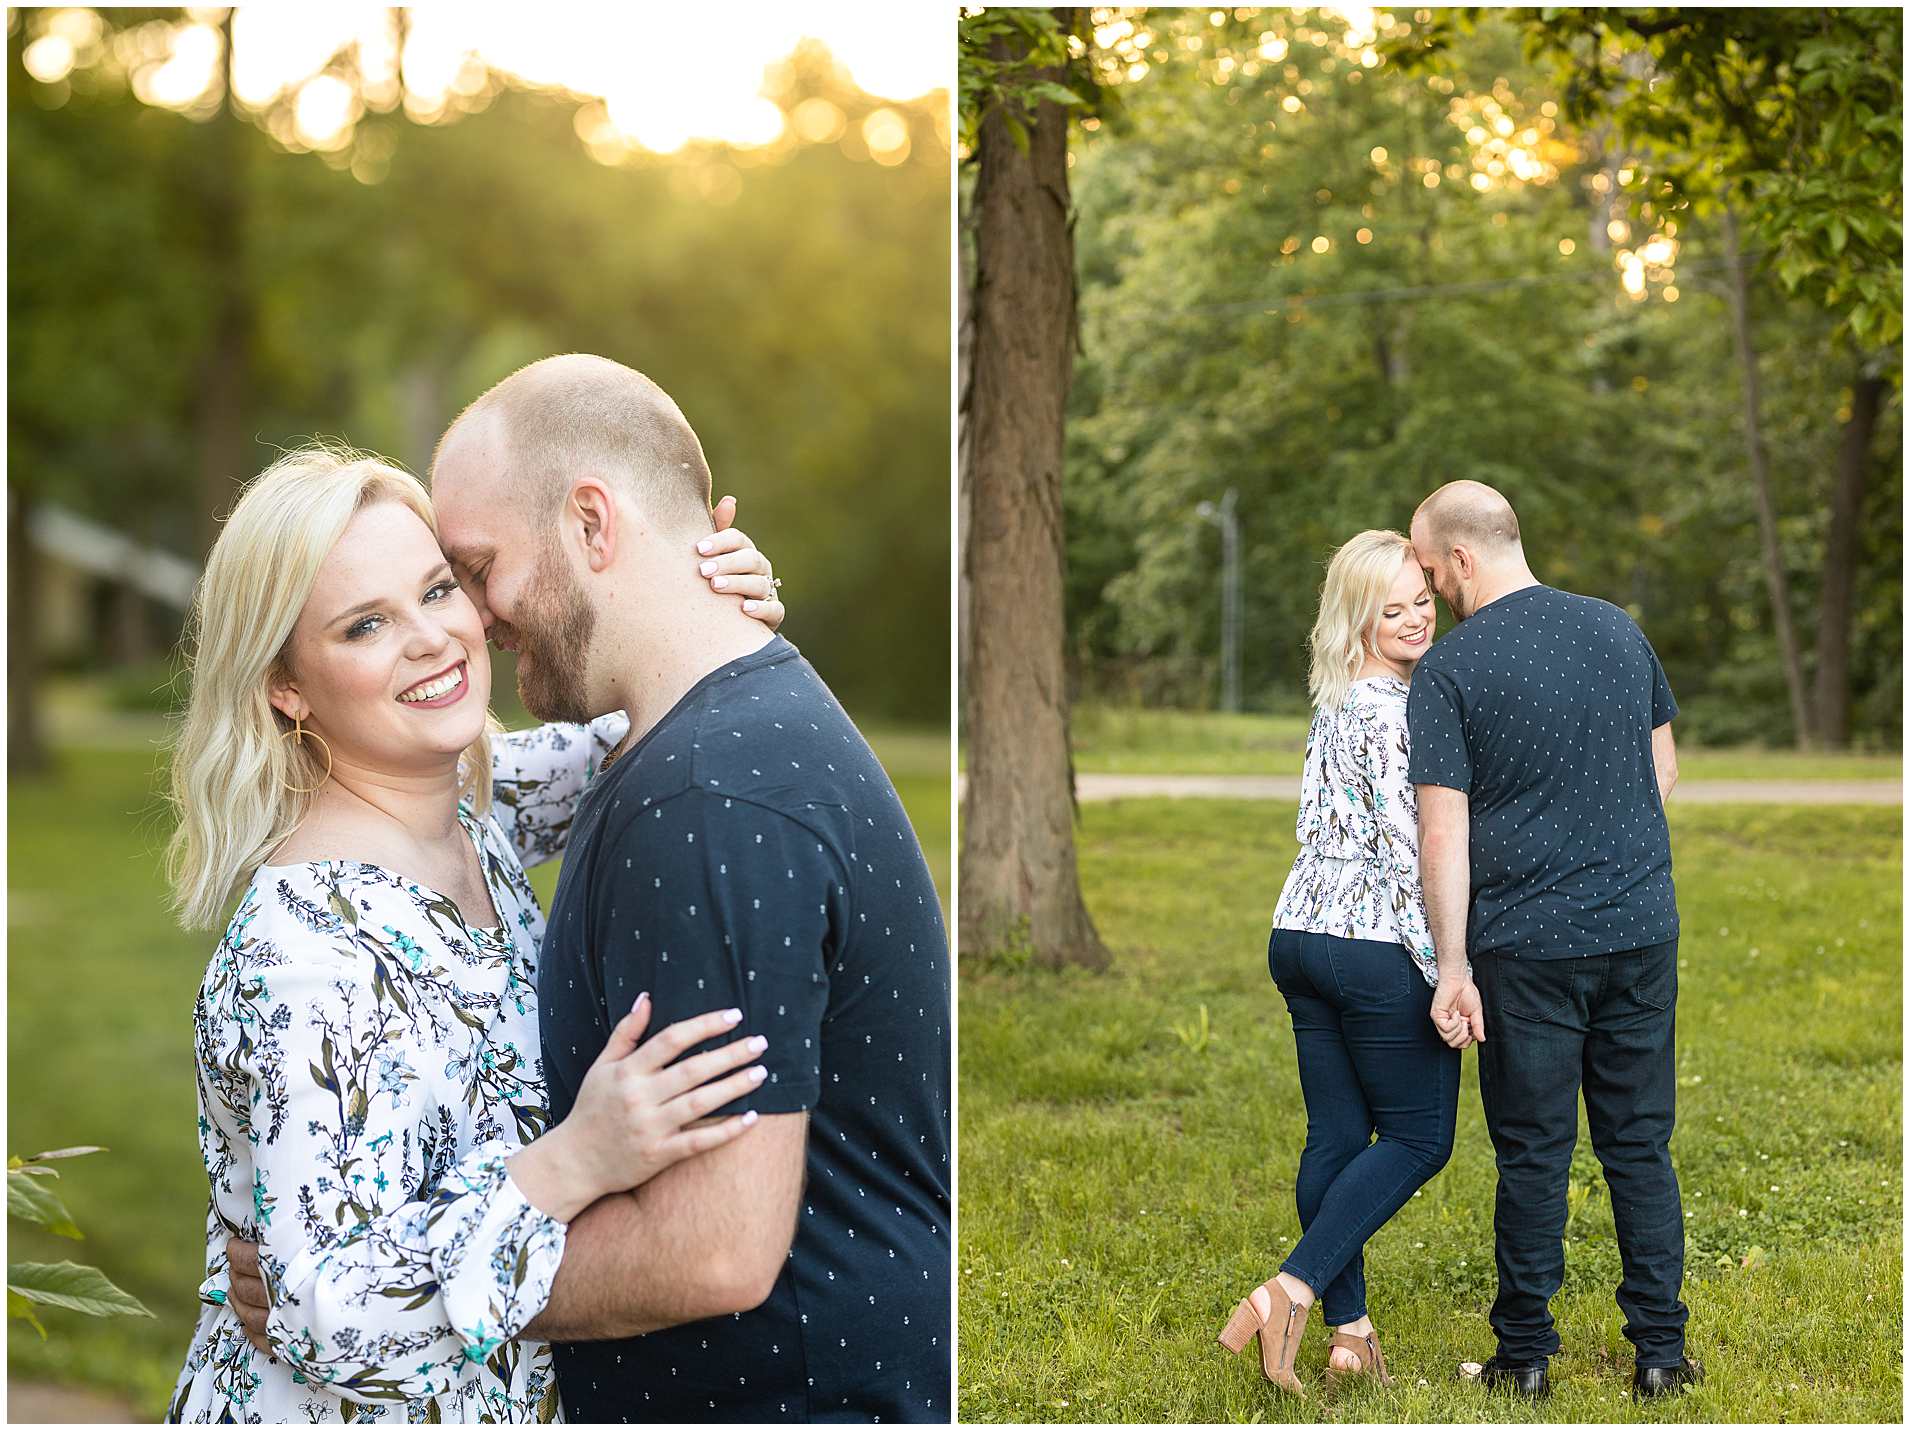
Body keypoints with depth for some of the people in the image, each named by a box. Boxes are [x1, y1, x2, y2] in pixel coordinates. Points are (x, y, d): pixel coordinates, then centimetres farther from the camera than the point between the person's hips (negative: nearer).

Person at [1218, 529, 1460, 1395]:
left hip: (1299, 936, 8)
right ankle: (1290, 1291, -8)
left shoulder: (1333, 703, 12)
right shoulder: (1394, 711, -15)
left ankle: (1349, 1329, 15)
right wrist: (1449, 976, -16)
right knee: (1419, 1137, 3)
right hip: (1376, 951, -8)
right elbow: (1409, 853, -19)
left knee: (1335, 1136, 11)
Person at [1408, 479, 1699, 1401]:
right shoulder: (1618, 629, 6)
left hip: (1527, 945, -4)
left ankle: (1525, 1355, 14)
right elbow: (1663, 770, 15)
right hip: (1643, 931, 4)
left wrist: (1452, 968, -9)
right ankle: (1661, 1351, 15)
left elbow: (1444, 831, -12)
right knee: (1641, 1146, 11)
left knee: (1533, 1153, 6)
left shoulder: (1448, 670, -9)